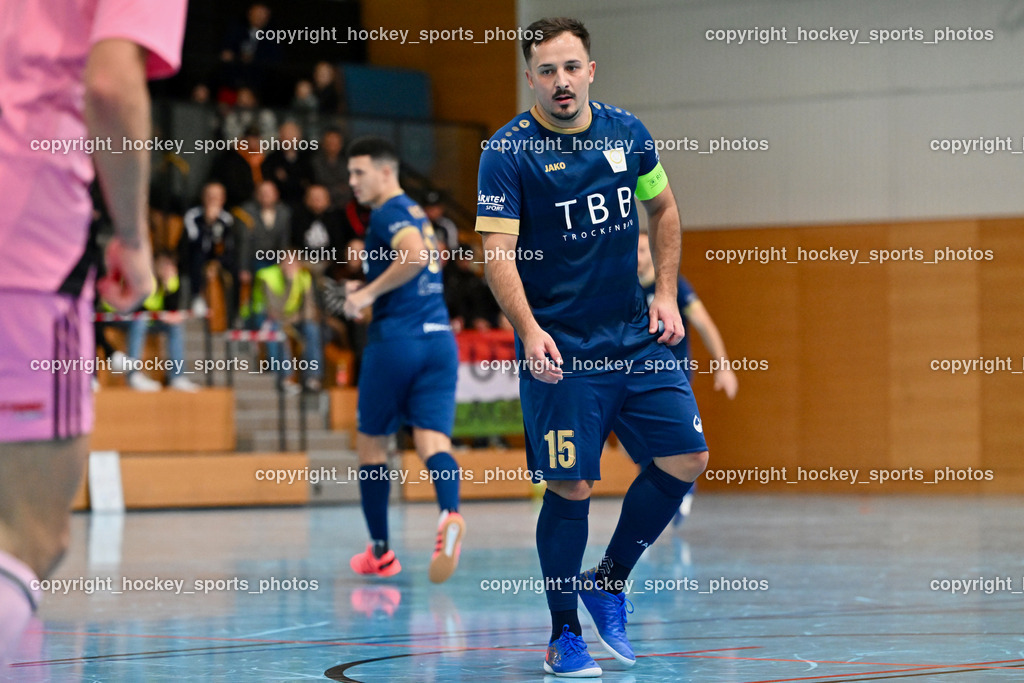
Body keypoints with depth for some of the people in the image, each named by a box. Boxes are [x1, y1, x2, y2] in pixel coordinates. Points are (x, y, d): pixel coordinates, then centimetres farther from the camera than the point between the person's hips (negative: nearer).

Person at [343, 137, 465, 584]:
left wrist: (369, 292, -18)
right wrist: (369, 290, 24)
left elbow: (416, 255, -26)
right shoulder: (415, 212, 21)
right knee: (431, 438, -8)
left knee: (370, 442, 10)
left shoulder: (387, 213, -6)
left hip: (396, 339, -7)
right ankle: (451, 516, -38)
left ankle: (380, 552, 16)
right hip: (439, 338, 7)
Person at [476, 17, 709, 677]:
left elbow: (664, 208, 19)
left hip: (636, 336, 5)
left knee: (687, 458, 1)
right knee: (571, 487, -6)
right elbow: (497, 251, -16)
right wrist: (530, 332, -29)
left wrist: (666, 294, 10)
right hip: (560, 350, -5)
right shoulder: (507, 151, -10)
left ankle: (611, 579, 21)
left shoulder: (627, 132, 4)